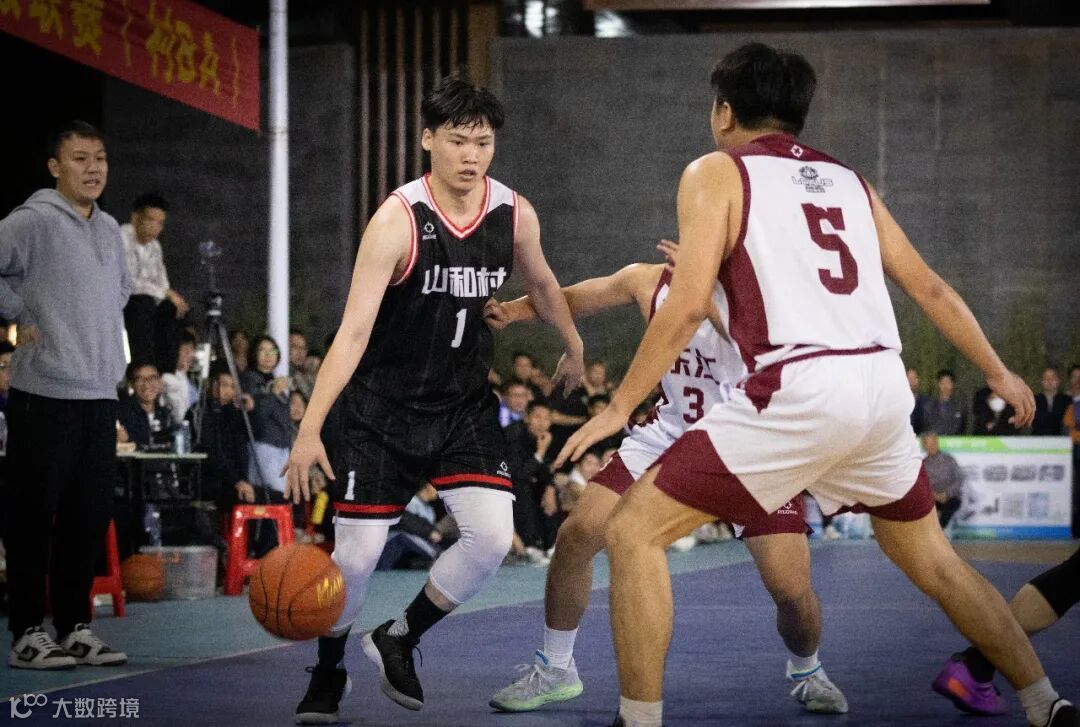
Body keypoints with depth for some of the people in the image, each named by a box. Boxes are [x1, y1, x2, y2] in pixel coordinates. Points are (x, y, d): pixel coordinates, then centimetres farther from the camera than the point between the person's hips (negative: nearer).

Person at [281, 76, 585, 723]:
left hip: (465, 404, 4)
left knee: (492, 536, -14)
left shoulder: (515, 215, -7)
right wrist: (310, 430, -31)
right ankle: (329, 674, 25)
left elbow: (541, 283, 17)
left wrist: (574, 348, 31)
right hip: (384, 406, -4)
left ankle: (400, 640, 12)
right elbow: (354, 330, -25)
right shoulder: (398, 220, -21)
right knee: (357, 553, -4)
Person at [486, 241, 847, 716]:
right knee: (576, 536, -8)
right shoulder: (651, 281, -11)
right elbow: (570, 299, 5)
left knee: (792, 591, -13)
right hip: (669, 437, 3)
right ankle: (554, 671, 13)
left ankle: (806, 672, 23)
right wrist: (511, 310, -11)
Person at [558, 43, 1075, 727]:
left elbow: (688, 306, -5)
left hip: (801, 388, -6)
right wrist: (998, 372, 37)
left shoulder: (716, 172, 6)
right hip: (884, 387, 6)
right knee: (934, 560, 26)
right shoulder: (847, 179, 22)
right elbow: (929, 287, 25)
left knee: (635, 531, 2)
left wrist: (619, 407, 1)